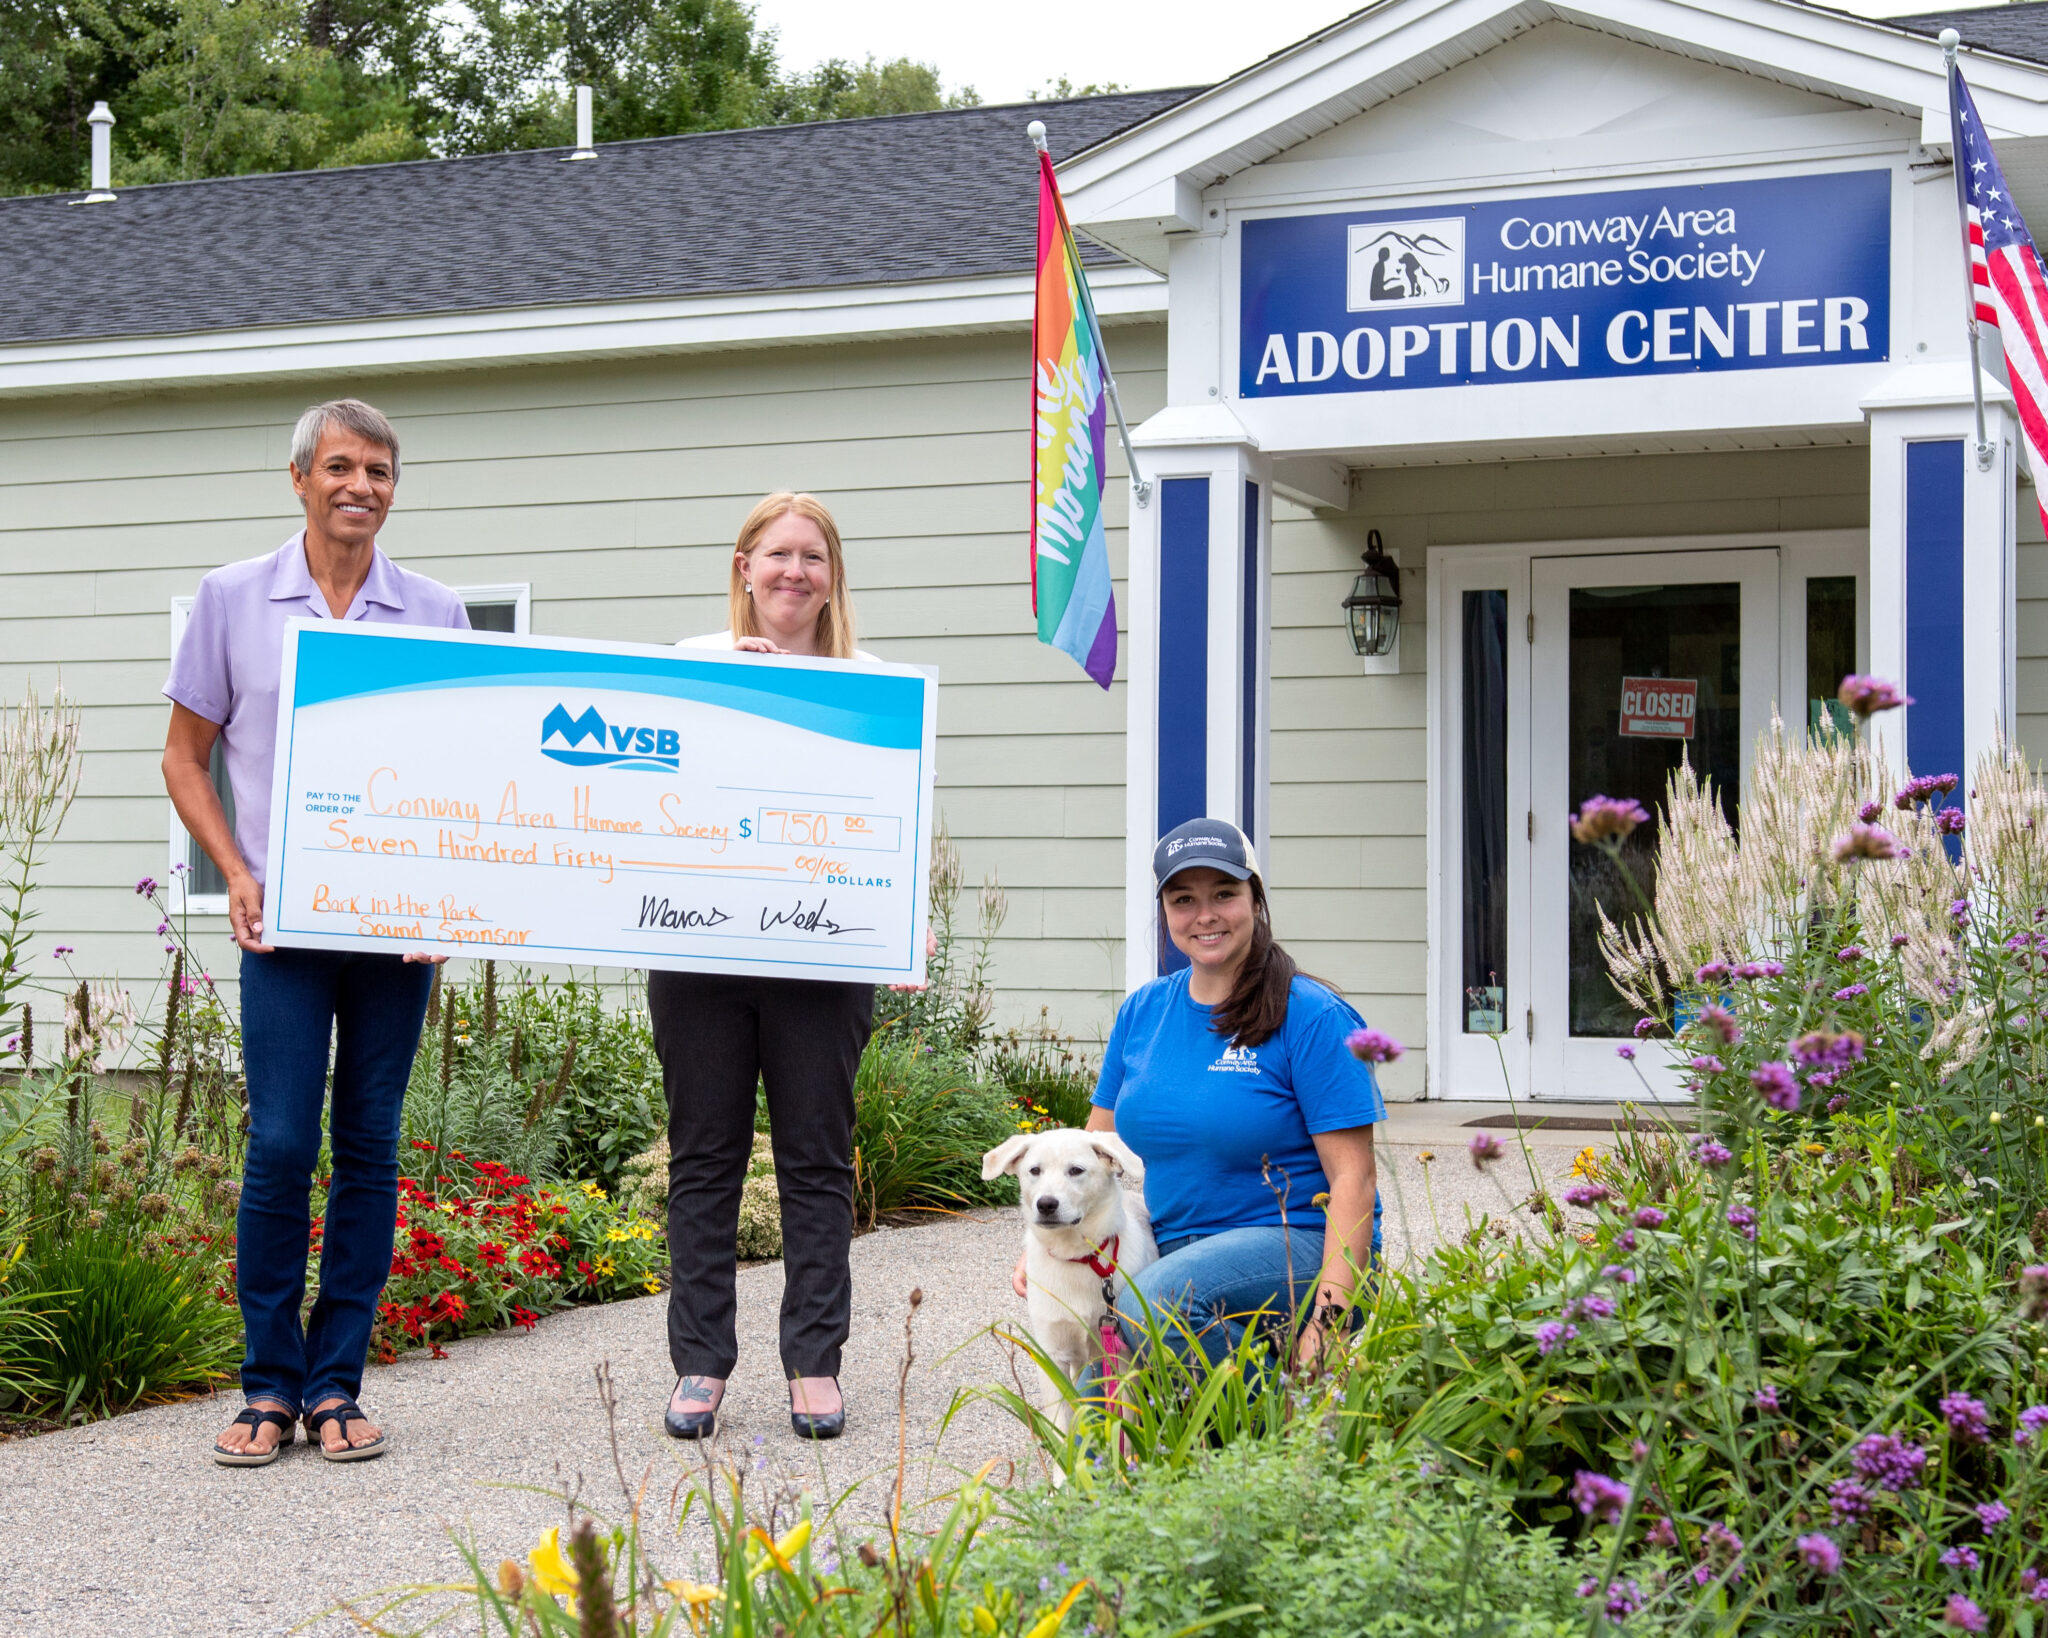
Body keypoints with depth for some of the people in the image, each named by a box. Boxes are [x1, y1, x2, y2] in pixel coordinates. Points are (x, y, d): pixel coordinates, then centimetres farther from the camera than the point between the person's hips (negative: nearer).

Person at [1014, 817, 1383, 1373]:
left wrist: (1328, 1321, -22)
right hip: (1170, 1251, 6)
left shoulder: (1311, 1016, -8)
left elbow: (1352, 1179, -13)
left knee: (1158, 1301, -34)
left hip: (1296, 1242, -6)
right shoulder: (1141, 1012, 10)